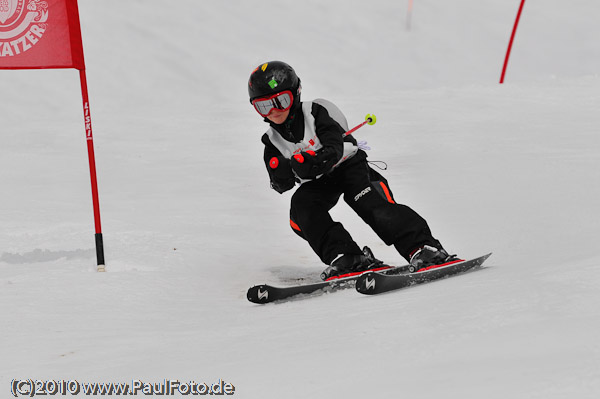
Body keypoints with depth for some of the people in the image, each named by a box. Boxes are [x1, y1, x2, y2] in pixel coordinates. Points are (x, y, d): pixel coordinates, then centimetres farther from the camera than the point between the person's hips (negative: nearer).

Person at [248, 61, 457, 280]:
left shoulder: (316, 111, -9)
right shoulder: (272, 141, 3)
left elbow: (334, 150, -22)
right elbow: (281, 185, -5)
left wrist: (312, 161, -43)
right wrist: (280, 171, -30)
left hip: (348, 165, -4)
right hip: (317, 183, 4)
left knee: (372, 205, -28)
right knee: (300, 204, -27)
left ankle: (423, 248, -36)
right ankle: (345, 257, -33)